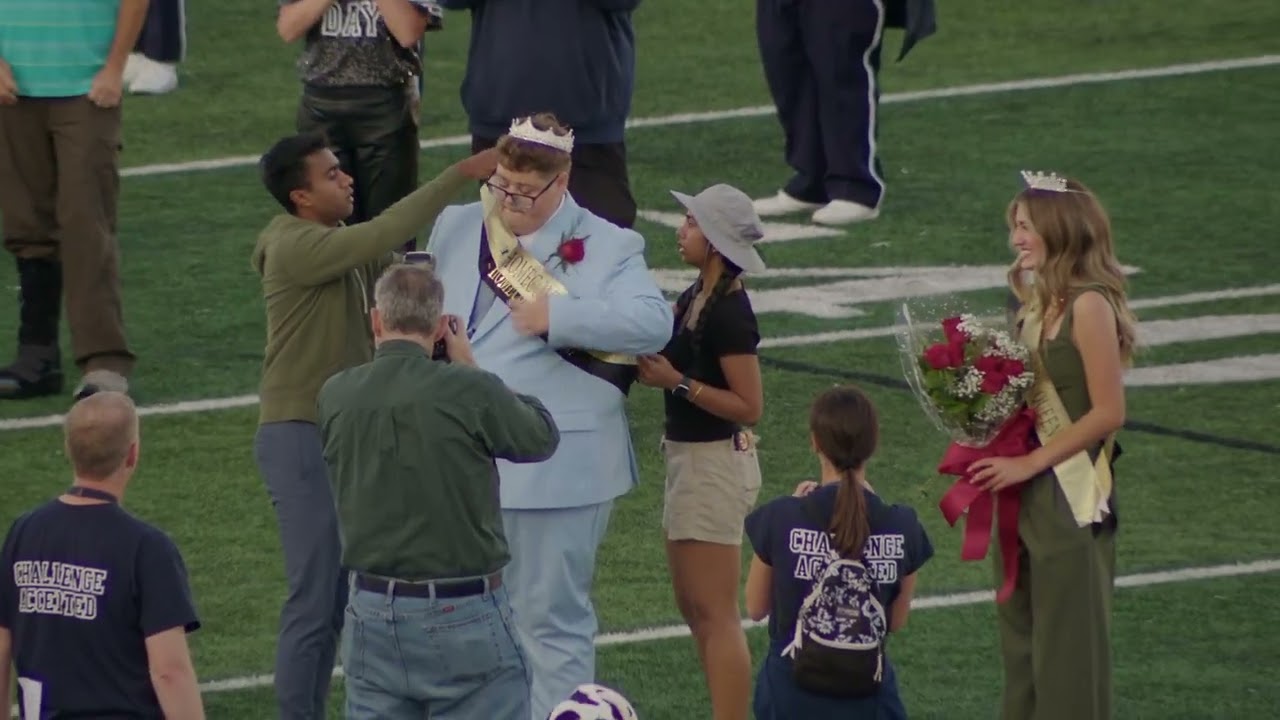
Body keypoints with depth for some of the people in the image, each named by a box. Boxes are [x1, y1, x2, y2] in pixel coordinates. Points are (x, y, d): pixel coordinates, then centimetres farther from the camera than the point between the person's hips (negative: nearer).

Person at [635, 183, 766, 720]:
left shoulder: (728, 314, -20)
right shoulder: (696, 298, 8)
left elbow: (749, 407, -20)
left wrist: (677, 381, -22)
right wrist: (653, 363, -5)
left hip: (716, 462, -10)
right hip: (688, 455, 10)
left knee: (716, 615, -6)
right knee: (694, 608, 17)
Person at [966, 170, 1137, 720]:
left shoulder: (1088, 305, -16)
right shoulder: (1038, 299, 9)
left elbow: (1107, 413, -19)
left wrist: (1028, 464, -18)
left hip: (1071, 494, -9)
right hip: (1023, 492, 9)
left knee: (1067, 642, 0)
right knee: (1020, 632, 15)